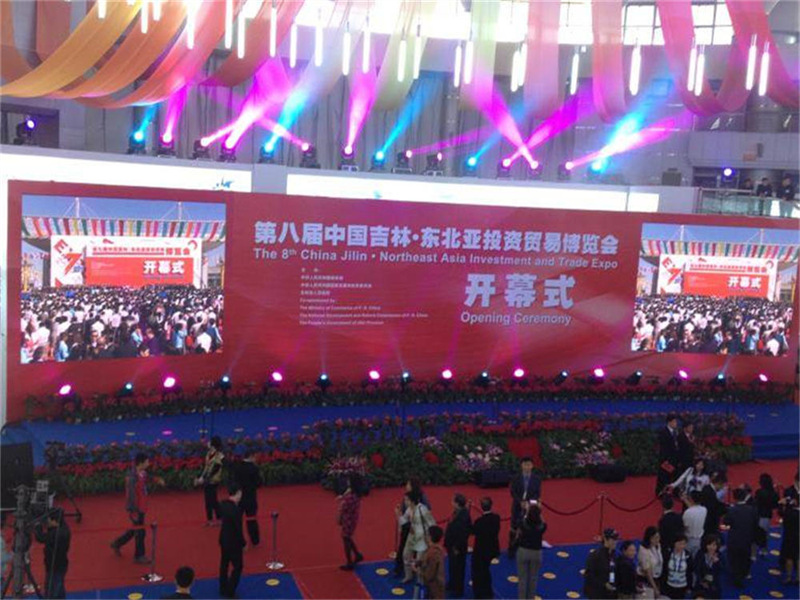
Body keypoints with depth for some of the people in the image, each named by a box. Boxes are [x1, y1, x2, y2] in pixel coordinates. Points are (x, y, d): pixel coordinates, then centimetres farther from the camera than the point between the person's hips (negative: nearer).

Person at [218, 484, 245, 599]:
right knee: (238, 566, 8)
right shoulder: (236, 509, -29)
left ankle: (223, 590, 34)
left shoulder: (223, 504, -6)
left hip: (223, 539, 8)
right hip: (233, 542, -8)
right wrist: (243, 544, -11)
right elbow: (238, 529, -22)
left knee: (224, 564, 21)